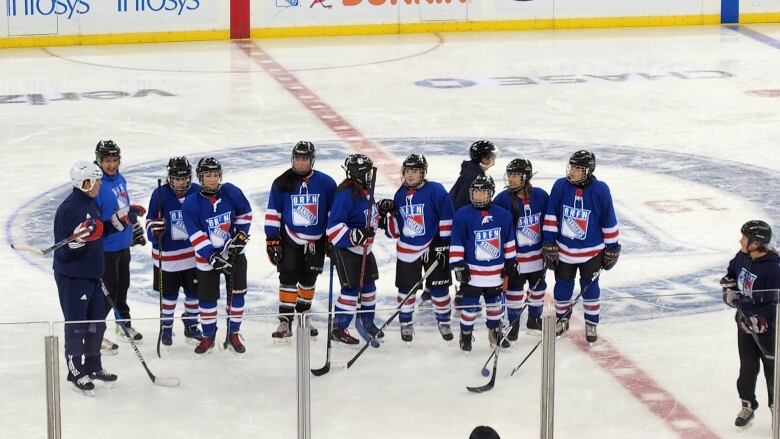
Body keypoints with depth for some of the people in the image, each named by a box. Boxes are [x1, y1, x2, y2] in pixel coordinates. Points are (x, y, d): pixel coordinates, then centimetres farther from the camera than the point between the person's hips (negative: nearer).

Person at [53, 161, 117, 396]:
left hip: (92, 275, 9)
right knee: (77, 326, 0)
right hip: (72, 277, -9)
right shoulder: (69, 209, -21)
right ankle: (76, 373, 10)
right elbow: (64, 251, -22)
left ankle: (92, 367, 30)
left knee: (97, 322, 16)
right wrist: (78, 240, -40)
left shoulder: (92, 203, 8)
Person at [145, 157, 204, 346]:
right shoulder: (160, 194, -11)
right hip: (168, 254, -2)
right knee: (169, 293, 8)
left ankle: (191, 325, 29)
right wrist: (155, 229, -26)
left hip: (193, 253, 2)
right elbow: (150, 221, -5)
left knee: (194, 291, 12)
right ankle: (166, 327, 24)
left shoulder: (198, 192, -5)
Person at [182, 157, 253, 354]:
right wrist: (214, 258, -23)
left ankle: (234, 334, 18)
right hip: (207, 257, -1)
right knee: (207, 297, 4)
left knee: (236, 292, 3)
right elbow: (196, 237, -17)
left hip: (234, 252, 1)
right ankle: (208, 336, 20)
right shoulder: (191, 203, -17)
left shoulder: (231, 192, -12)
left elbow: (244, 214, 5)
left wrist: (241, 235, -4)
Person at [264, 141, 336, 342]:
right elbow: (273, 214, 0)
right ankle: (285, 321, -6)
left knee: (309, 280, 11)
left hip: (316, 241, 2)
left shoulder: (326, 183, -3)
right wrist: (272, 240, -3)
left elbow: (334, 213, 4)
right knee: (288, 279, -8)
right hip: (290, 240, -1)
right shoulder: (282, 184, -4)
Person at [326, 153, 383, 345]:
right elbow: (334, 228, -25)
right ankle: (338, 328, -1)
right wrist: (355, 235, -33)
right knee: (352, 287, -10)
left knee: (368, 284, 16)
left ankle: (367, 322, 32)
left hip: (364, 248, 9)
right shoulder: (346, 195, -23)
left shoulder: (365, 191, 5)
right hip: (346, 249, -9)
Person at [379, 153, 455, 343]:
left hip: (433, 248, -4)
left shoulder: (435, 191, -11)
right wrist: (388, 215, -9)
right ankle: (406, 323, 22)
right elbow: (395, 230, 9)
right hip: (407, 250, 4)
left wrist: (442, 244, -12)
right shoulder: (400, 195, 5)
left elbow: (446, 219, -10)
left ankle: (443, 322, 21)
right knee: (406, 288, 7)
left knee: (439, 288, 5)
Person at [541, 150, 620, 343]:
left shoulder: (600, 190, -16)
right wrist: (549, 244, -6)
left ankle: (591, 325, 23)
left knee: (590, 288, 7)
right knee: (562, 287, 12)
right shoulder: (560, 186, -12)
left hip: (592, 251, -2)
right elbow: (551, 217, -5)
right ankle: (562, 320, 33)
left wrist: (612, 249, -2)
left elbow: (609, 222, -7)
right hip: (564, 250, 2)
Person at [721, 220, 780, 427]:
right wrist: (729, 288, 6)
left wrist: (759, 321, -28)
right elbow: (732, 272, 20)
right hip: (745, 321, 7)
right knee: (747, 366, 17)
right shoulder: (742, 256, -5)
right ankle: (748, 405, 32)